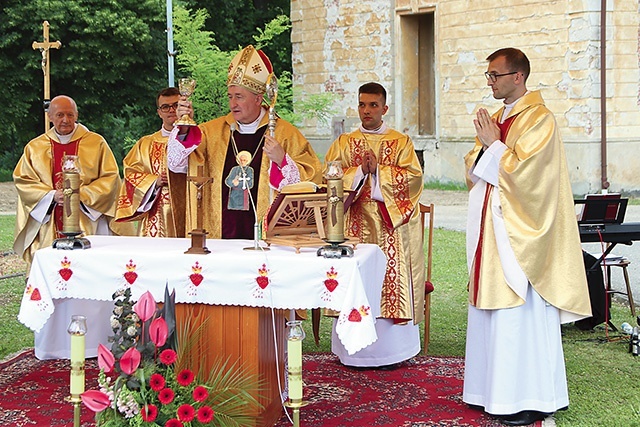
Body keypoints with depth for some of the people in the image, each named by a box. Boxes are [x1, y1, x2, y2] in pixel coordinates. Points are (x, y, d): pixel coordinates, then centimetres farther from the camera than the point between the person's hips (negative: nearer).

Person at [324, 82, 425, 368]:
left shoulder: (400, 142, 9)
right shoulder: (344, 143, 13)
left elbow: (413, 176, -5)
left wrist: (378, 170, -12)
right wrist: (360, 170, -11)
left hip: (391, 226, -1)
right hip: (354, 224, 1)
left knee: (391, 278, -3)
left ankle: (390, 350, 4)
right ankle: (356, 351, 4)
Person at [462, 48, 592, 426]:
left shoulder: (539, 120, -10)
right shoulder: (496, 118, 15)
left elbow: (523, 171, -20)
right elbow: (474, 170, 15)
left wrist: (494, 144, -9)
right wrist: (485, 145, -3)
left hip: (519, 233, -9)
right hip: (491, 229, 9)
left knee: (522, 314, -6)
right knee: (494, 308, 10)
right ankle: (501, 393, 19)